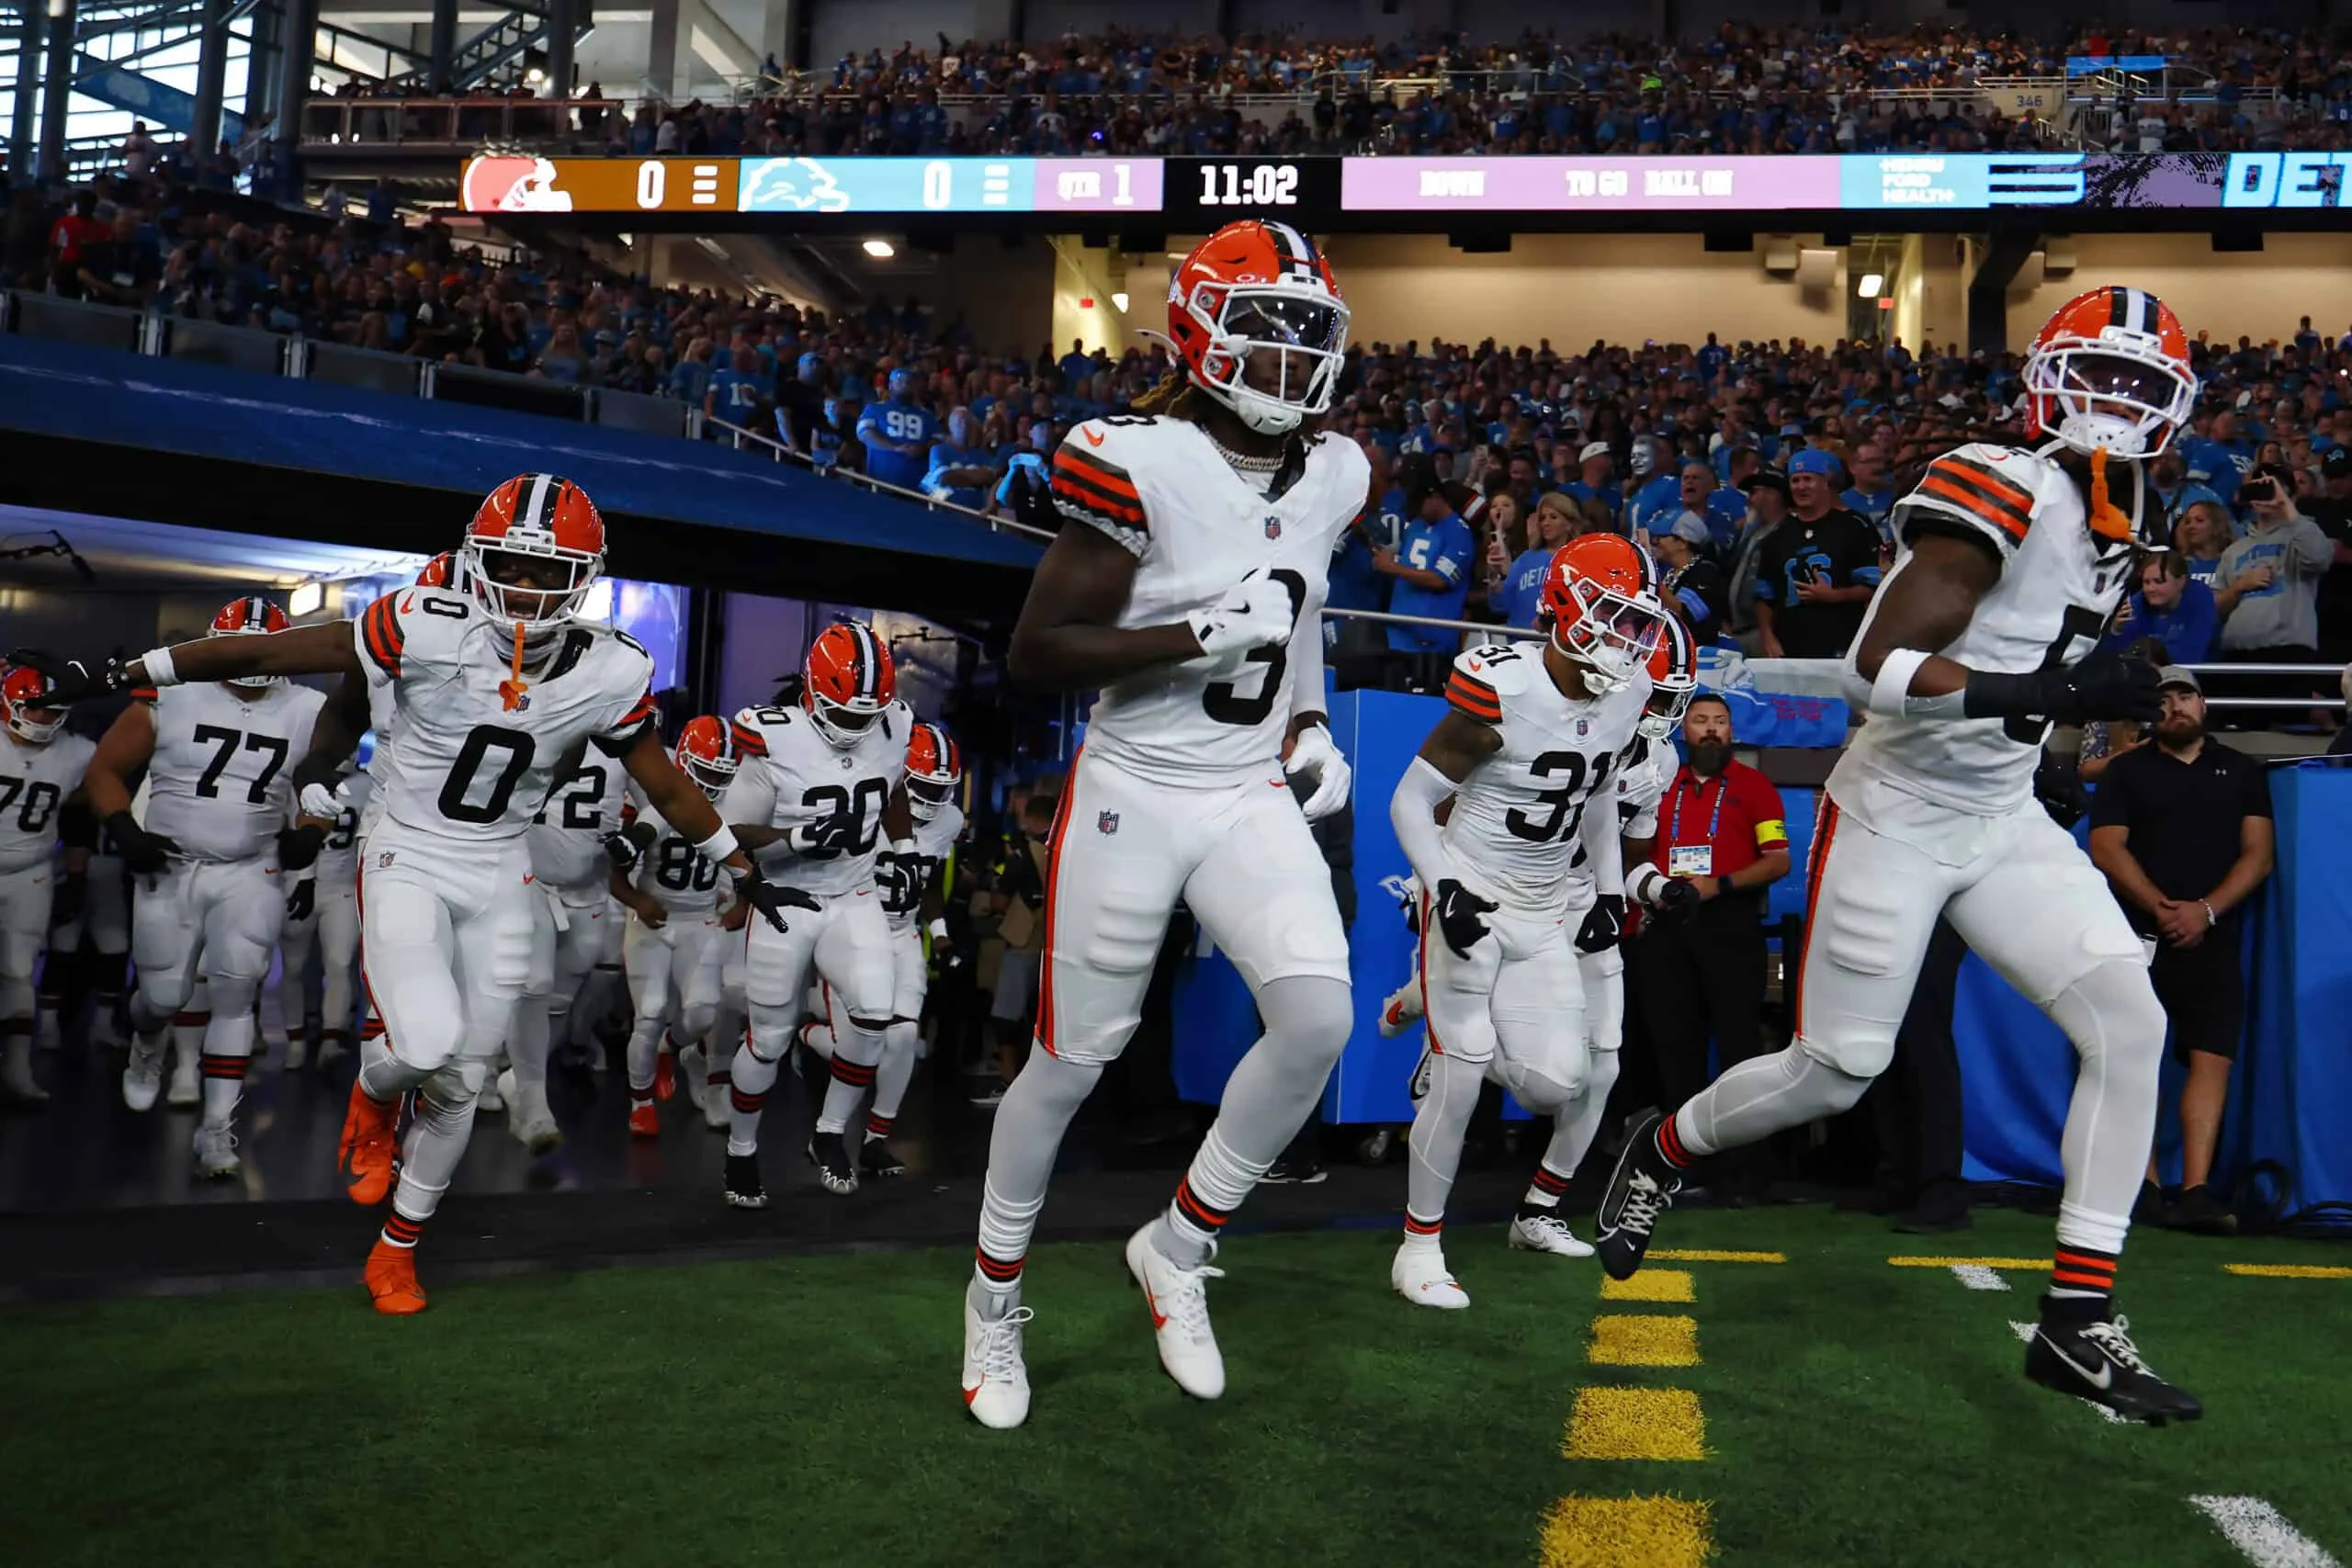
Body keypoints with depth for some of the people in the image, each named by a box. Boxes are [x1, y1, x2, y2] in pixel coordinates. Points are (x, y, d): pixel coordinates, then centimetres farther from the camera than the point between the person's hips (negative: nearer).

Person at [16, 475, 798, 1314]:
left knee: (459, 1083, 9)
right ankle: (373, 1097, 16)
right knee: (429, 1042, -24)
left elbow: (668, 786, 1)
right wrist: (113, 677, -9)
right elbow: (265, 653, -13)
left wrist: (746, 874, 8)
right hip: (409, 861, -3)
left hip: (501, 879, 3)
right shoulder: (427, 627, -21)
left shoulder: (611, 673, -13)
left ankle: (397, 1249, 32)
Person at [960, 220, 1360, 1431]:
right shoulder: (1137, 463, -16)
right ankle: (995, 1293, 31)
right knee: (1072, 1060, 6)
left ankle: (1179, 1248, 8)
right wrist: (1203, 634, -23)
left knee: (1319, 1013, -16)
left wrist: (1310, 724, 9)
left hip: (1252, 800, 5)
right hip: (1133, 796, -5)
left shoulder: (1332, 475, 4)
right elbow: (1036, 653, -16)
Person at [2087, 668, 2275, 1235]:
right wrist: (2160, 907, -11)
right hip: (2140, 936, -1)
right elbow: (2106, 848, 1)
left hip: (2213, 939, 1)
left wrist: (2207, 910, -8)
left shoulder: (2241, 771, 15)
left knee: (2212, 1057, -10)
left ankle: (2196, 1191, -13)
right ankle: (2146, 1187, 5)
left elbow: (2258, 853, 7)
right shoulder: (2128, 771, 11)